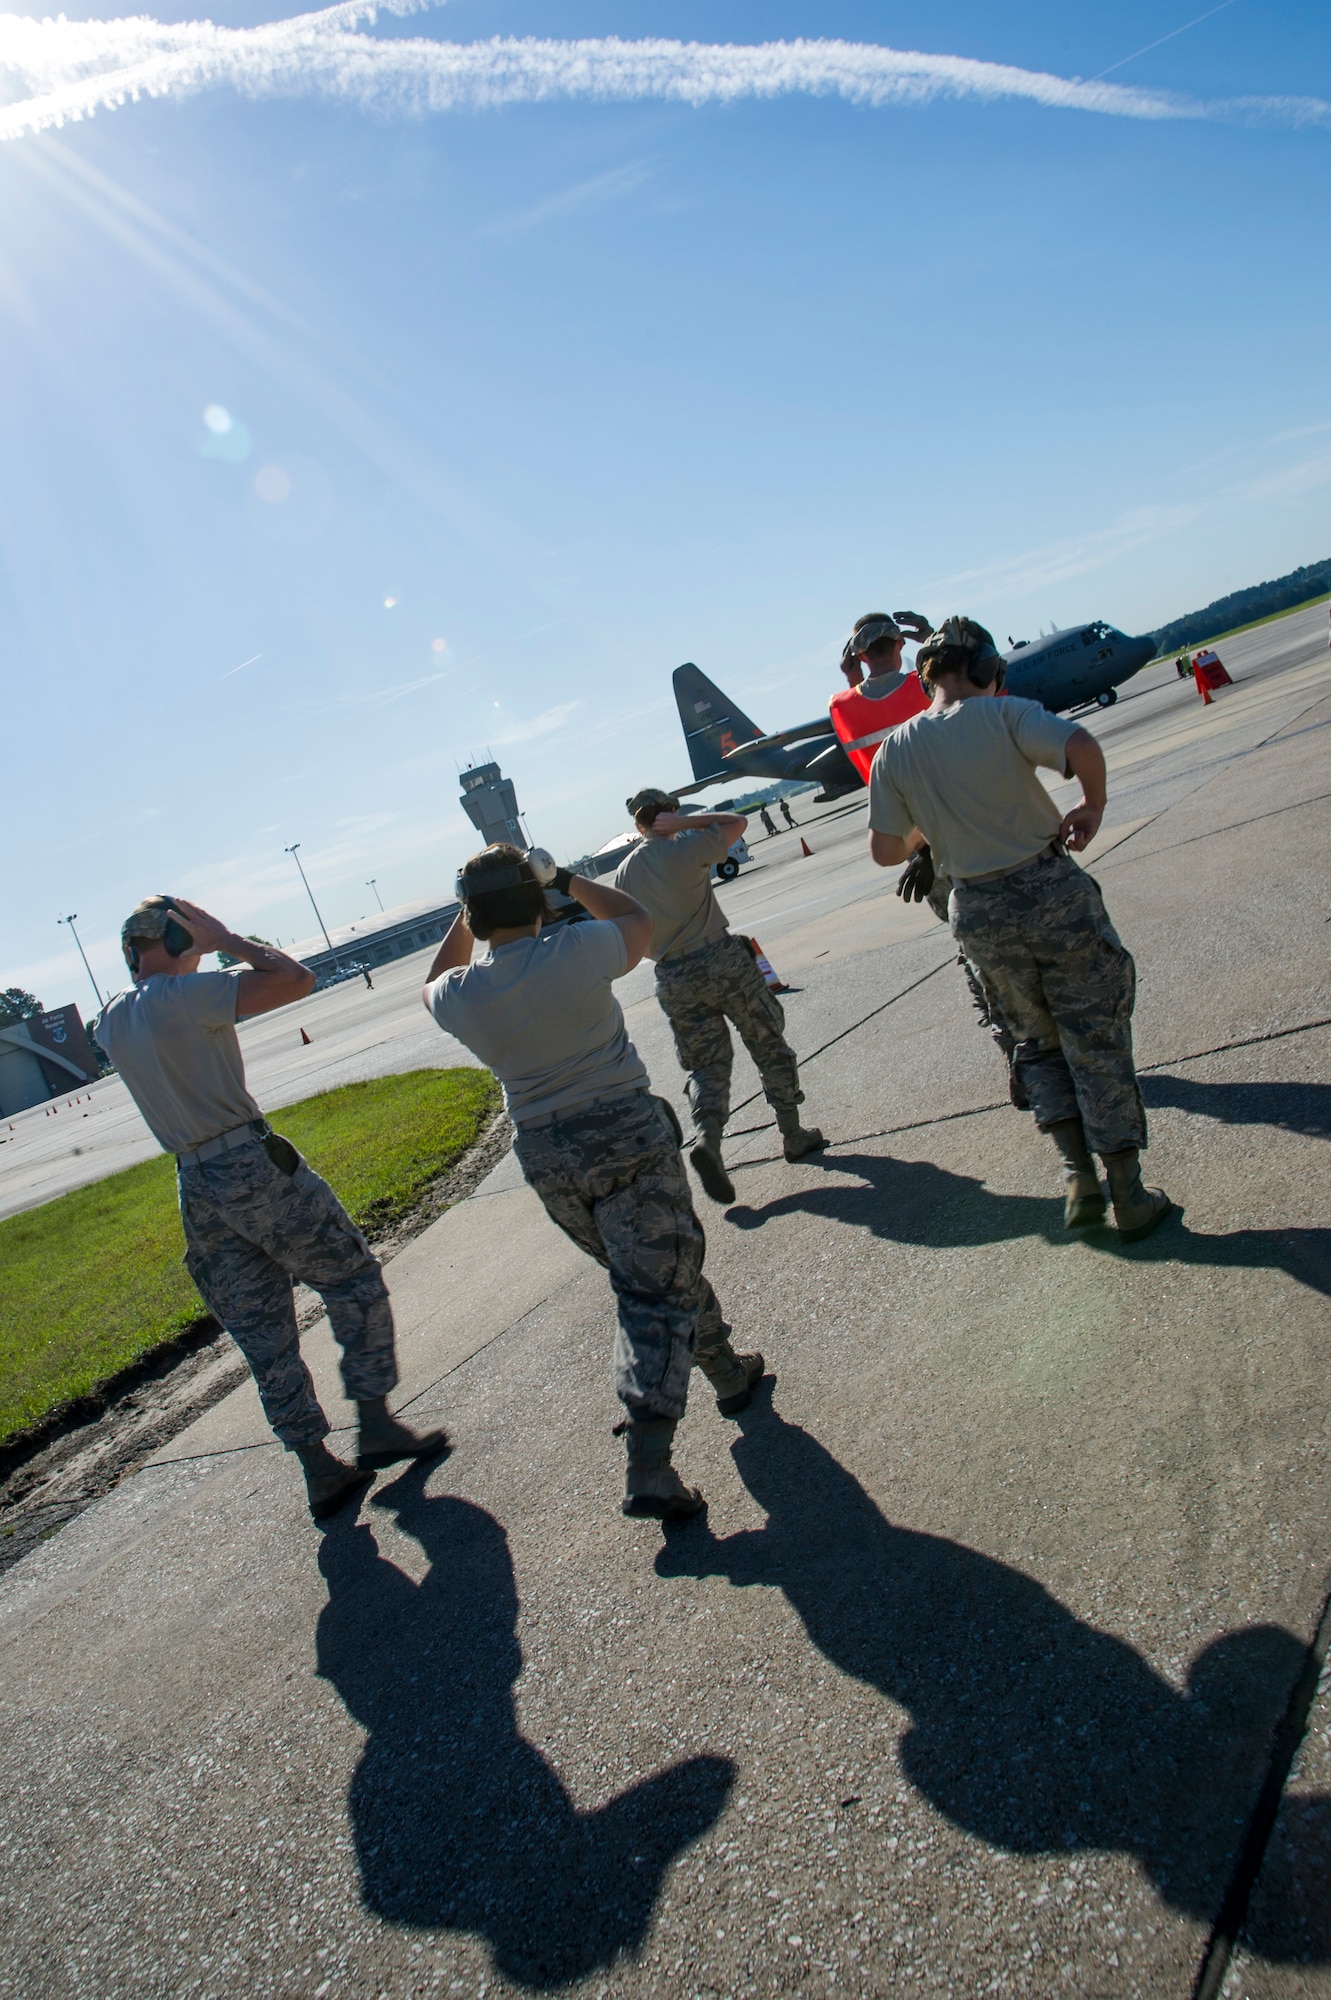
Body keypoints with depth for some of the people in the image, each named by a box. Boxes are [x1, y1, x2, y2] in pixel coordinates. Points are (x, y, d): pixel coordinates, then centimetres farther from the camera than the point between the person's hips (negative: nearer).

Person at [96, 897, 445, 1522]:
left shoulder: (112, 1020, 10)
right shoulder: (184, 995, -15)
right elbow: (296, 979, -18)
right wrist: (227, 940, -7)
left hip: (195, 1188, 8)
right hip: (253, 1165, -8)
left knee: (263, 1336, 11)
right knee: (355, 1283, 8)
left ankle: (319, 1470, 17)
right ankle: (375, 1424, 10)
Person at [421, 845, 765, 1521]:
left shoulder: (459, 996, -6)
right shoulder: (576, 951, -14)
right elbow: (637, 919, 9)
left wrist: (466, 914, 19)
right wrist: (565, 879, 18)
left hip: (544, 1155, 5)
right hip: (626, 1134, -4)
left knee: (653, 1270, 23)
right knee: (657, 1291, 1)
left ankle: (727, 1372, 40)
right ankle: (647, 1469, -5)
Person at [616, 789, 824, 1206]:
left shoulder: (623, 874, 6)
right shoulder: (686, 848, -7)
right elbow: (738, 821, 6)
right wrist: (684, 822, -1)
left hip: (673, 980, 4)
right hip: (722, 960, -4)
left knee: (706, 1064, 10)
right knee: (769, 1046, 12)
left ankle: (706, 1137, -14)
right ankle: (793, 1135, 18)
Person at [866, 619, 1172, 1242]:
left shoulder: (894, 751, 1)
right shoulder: (1003, 713, -9)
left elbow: (885, 851, 1)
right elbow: (1081, 746, -26)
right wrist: (1092, 806, -8)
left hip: (979, 912, 3)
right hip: (1051, 889, -3)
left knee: (1039, 1042, 21)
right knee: (1096, 1040, 7)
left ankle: (1080, 1178, 16)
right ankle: (1128, 1196, 12)